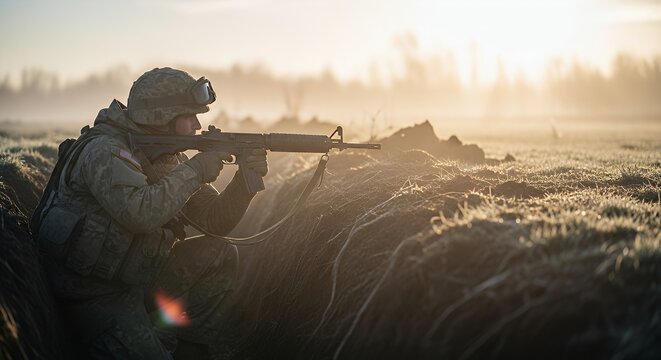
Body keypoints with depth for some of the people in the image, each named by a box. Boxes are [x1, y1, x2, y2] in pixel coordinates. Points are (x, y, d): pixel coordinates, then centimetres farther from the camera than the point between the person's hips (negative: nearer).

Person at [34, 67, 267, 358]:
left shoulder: (169, 157, 6)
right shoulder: (104, 151, -20)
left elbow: (214, 221, 4)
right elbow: (142, 213, -37)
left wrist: (246, 179, -13)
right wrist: (195, 169, -25)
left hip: (139, 277, 9)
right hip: (95, 295, -8)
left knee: (220, 255, 0)